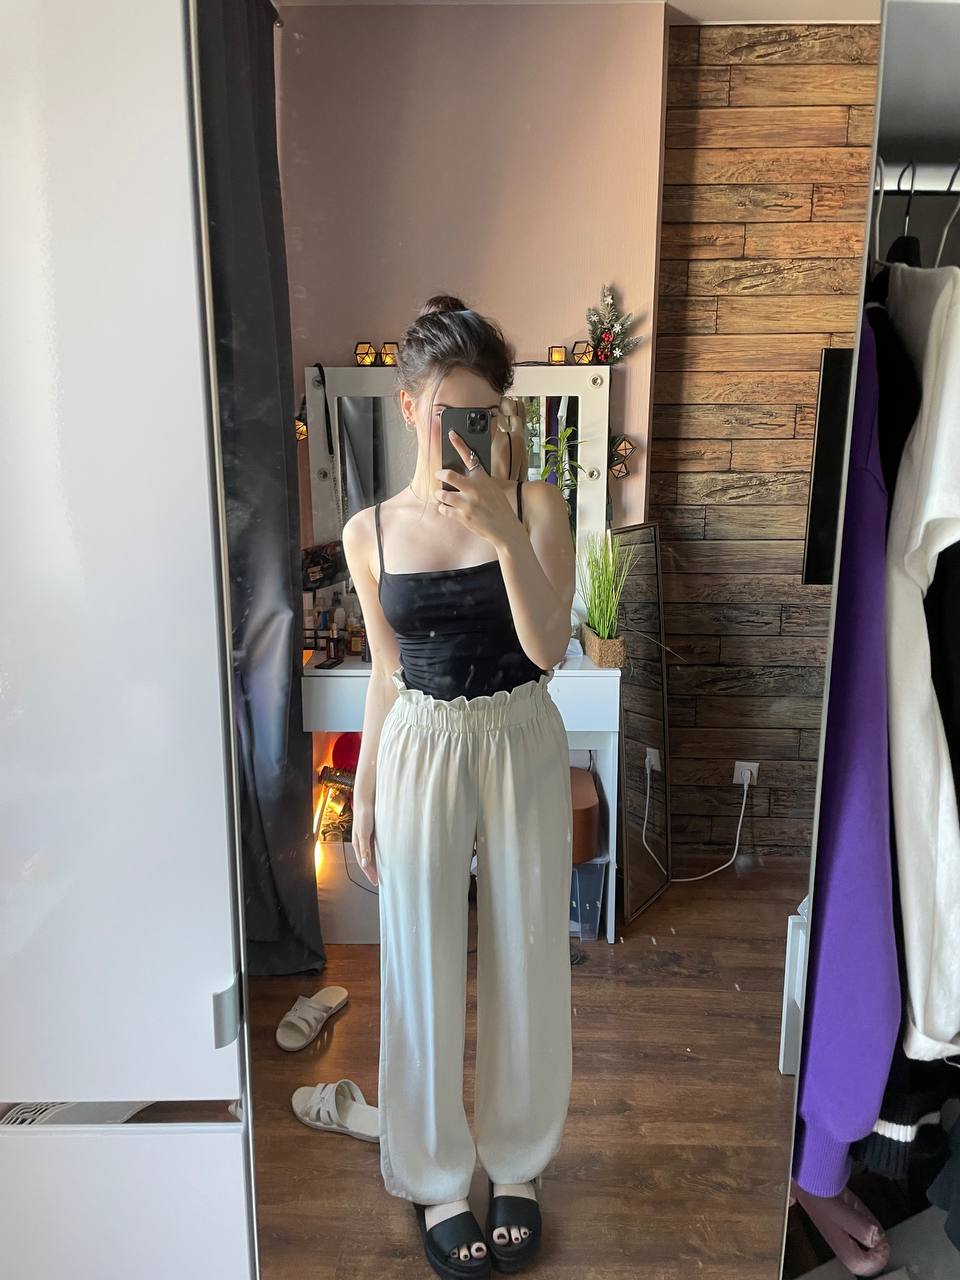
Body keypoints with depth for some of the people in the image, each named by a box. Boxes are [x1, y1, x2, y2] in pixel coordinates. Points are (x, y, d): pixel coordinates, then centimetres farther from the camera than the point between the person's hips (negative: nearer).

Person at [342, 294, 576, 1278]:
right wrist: (363, 799, 8)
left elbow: (548, 647, -17)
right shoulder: (370, 532, -1)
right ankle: (434, 1177, 36)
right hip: (419, 753, 1)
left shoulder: (535, 507, -6)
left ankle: (516, 1162, 38)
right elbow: (385, 677, 5)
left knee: (525, 961, 12)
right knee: (423, 969, 11)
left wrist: (505, 529, -29)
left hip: (523, 749, 0)